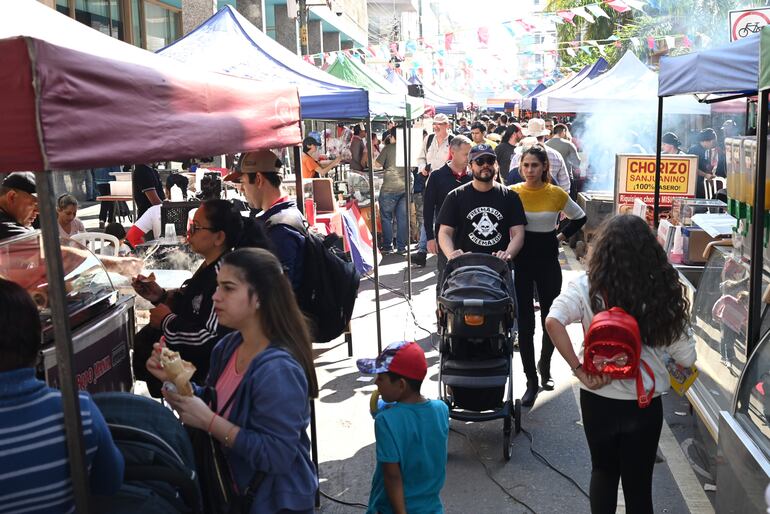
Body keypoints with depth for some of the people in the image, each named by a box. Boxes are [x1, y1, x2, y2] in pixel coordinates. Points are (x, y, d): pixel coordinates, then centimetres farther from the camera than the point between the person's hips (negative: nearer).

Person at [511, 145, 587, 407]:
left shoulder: (557, 194, -3)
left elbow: (579, 218, 14)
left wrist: (561, 236, 6)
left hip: (548, 262, 1)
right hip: (521, 263, -1)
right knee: (525, 323, 0)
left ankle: (544, 366, 36)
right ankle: (531, 380, 10)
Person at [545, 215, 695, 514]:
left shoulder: (587, 287, -10)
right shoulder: (662, 291, -8)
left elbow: (553, 321, -26)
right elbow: (686, 358, -3)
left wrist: (578, 370, -19)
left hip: (598, 399, 0)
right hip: (645, 404, 0)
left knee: (603, 471, 24)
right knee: (638, 483, 16)